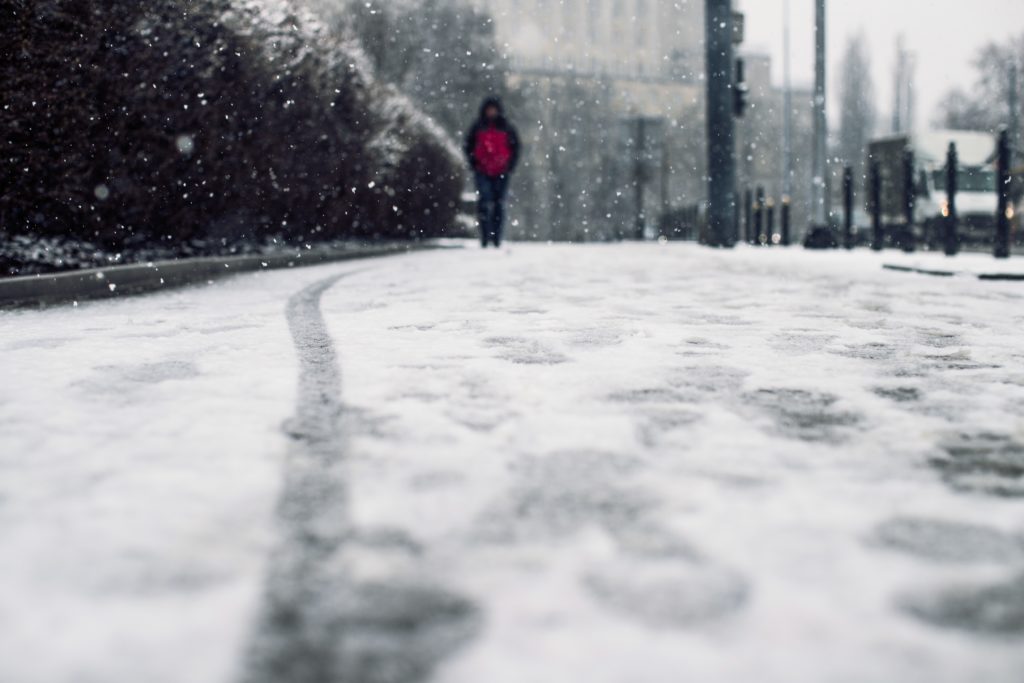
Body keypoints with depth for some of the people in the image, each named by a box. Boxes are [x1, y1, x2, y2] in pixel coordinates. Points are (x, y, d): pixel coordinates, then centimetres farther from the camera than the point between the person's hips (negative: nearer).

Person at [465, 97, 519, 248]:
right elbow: (469, 146, 12)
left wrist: (510, 166, 0)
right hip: (483, 173, -1)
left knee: (499, 204, 4)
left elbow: (515, 147, 11)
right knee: (484, 203, -12)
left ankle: (497, 238, 11)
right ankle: (485, 237, -11)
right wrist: (474, 163, 0)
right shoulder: (478, 128, 7)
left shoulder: (507, 128, 6)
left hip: (501, 173, 1)